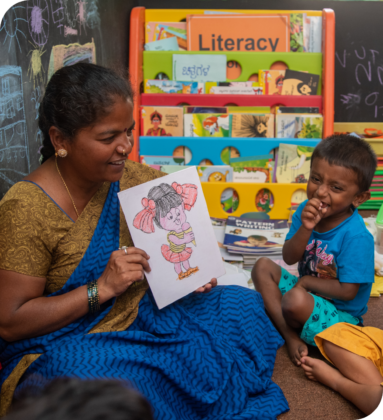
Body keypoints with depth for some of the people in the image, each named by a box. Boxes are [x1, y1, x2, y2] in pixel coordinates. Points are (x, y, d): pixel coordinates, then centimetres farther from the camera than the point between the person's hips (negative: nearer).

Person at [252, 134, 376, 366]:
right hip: (309, 292, 8)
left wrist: (306, 281, -12)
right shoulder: (306, 211, -7)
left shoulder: (357, 236, -27)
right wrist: (305, 228, -27)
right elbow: (289, 258, -10)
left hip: (340, 315, -7)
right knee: (263, 267, 0)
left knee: (295, 301, -35)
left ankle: (292, 328, 6)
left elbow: (347, 291, -24)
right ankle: (291, 337, -10)